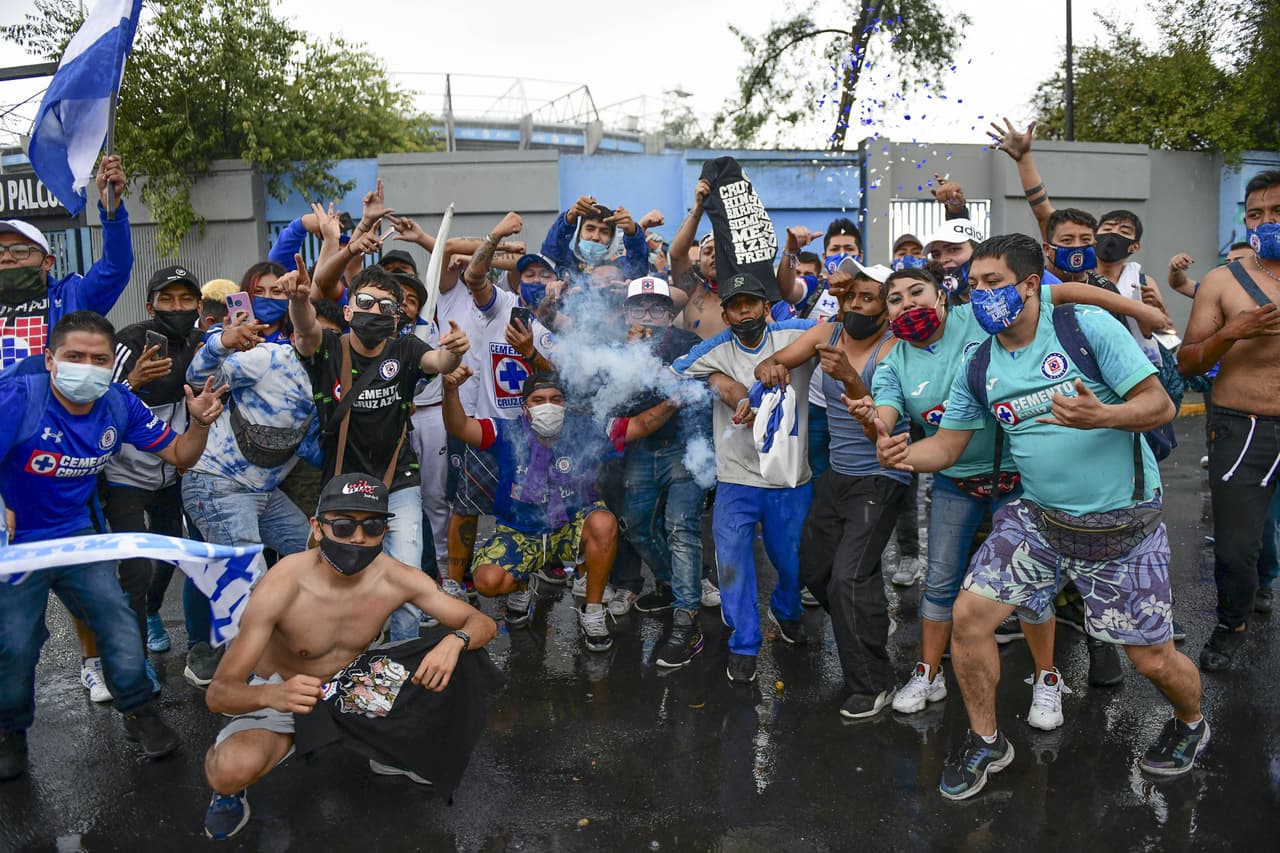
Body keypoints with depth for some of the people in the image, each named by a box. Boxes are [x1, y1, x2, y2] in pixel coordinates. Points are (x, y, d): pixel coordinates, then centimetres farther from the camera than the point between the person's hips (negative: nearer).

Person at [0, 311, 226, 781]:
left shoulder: (120, 406, -10)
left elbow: (179, 455, -2)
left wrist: (200, 422, -21)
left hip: (77, 538, 4)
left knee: (120, 627, 3)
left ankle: (139, 712, 28)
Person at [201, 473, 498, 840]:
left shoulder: (397, 578, -19)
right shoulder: (282, 586, -29)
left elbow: (483, 623, -12)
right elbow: (218, 693, -29)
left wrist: (455, 641, -37)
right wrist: (270, 695, -52)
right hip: (276, 695, -3)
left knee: (446, 673, -17)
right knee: (234, 769, -35)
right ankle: (219, 758, 4)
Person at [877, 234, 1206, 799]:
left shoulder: (1087, 327, -13)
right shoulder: (979, 367, 1)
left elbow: (1159, 404, -12)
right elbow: (947, 445, 3)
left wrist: (1101, 416, -32)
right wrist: (905, 455, -19)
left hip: (1122, 524, -4)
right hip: (1037, 515, 4)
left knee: (1152, 658, 5)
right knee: (969, 615, -7)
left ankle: (1190, 722, 42)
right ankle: (986, 743, 17)